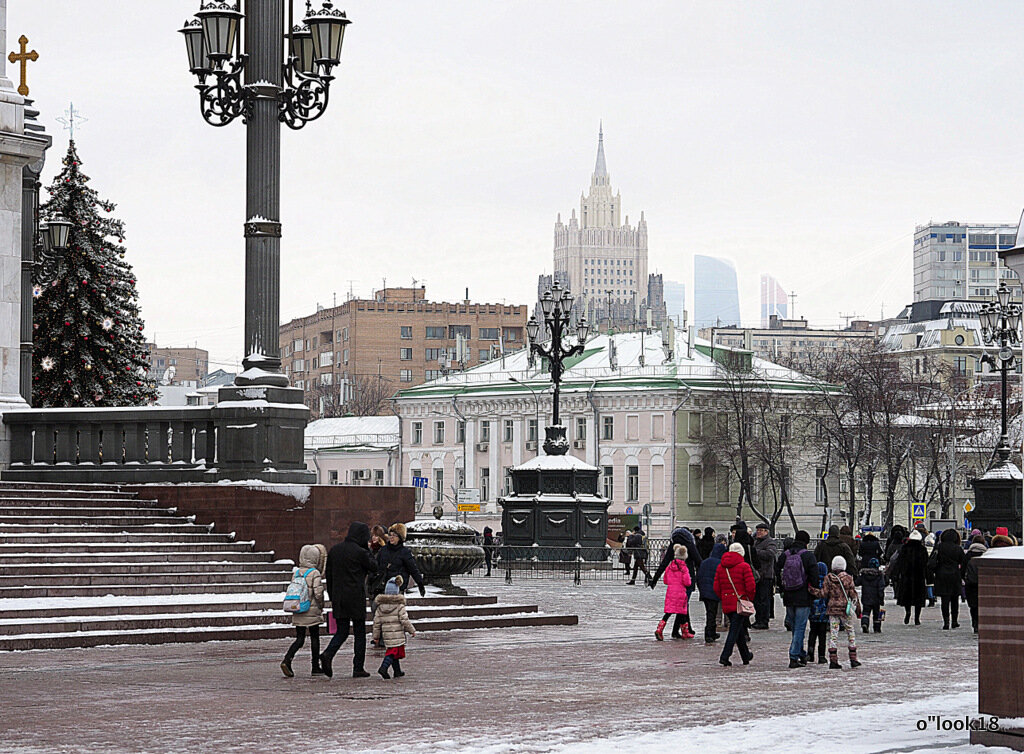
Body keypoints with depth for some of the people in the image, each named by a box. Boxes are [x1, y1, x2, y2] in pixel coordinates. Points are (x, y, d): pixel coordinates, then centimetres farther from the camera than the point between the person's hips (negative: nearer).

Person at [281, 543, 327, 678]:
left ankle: (287, 660, -12)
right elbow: (318, 592, -18)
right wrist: (321, 605, -1)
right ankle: (316, 667, 12)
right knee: (315, 638, 7)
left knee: (299, 639, 8)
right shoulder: (315, 573, -12)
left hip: (297, 611, 5)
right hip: (312, 611, -5)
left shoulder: (297, 572, 6)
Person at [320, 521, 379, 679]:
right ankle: (358, 668, 6)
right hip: (356, 598, -5)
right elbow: (374, 568, 2)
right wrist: (367, 550, 7)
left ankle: (328, 654, -13)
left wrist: (332, 596, 18)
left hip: (338, 598, 5)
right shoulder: (360, 552, -12)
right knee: (359, 633, 6)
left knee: (342, 631, 13)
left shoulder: (334, 550, 8)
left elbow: (329, 575, 12)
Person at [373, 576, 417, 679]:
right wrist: (412, 631, 2)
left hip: (386, 635, 5)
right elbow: (405, 620, -11)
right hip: (397, 634, -5)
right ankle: (384, 667, -25)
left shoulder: (380, 606, 5)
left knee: (393, 652, 17)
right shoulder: (399, 606, -9)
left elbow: (377, 622, 7)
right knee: (393, 651, -7)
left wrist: (376, 636, 14)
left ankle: (397, 671, 24)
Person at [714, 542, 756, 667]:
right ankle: (725, 656, -17)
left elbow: (716, 588, 8)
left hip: (726, 604, 5)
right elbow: (750, 586, -11)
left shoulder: (720, 567, 8)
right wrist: (749, 599, 3)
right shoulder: (744, 566, -7)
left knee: (738, 629, 18)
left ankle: (746, 656, 29)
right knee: (735, 629, -5)